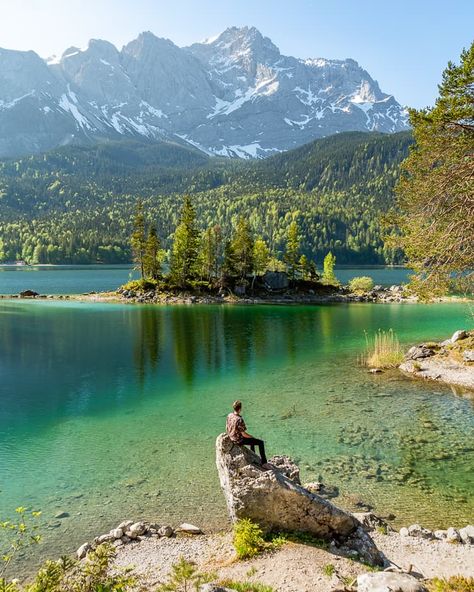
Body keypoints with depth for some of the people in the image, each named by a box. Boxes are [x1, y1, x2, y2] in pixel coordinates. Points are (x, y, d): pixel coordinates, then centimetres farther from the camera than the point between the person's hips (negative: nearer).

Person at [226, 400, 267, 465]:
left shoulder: (229, 415, -6)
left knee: (252, 439, 31)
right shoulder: (239, 420, -30)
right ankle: (264, 462, 6)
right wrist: (252, 437, -6)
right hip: (239, 440, -9)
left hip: (232, 438, 9)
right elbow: (244, 434, -25)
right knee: (261, 442, 0)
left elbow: (227, 428, 6)